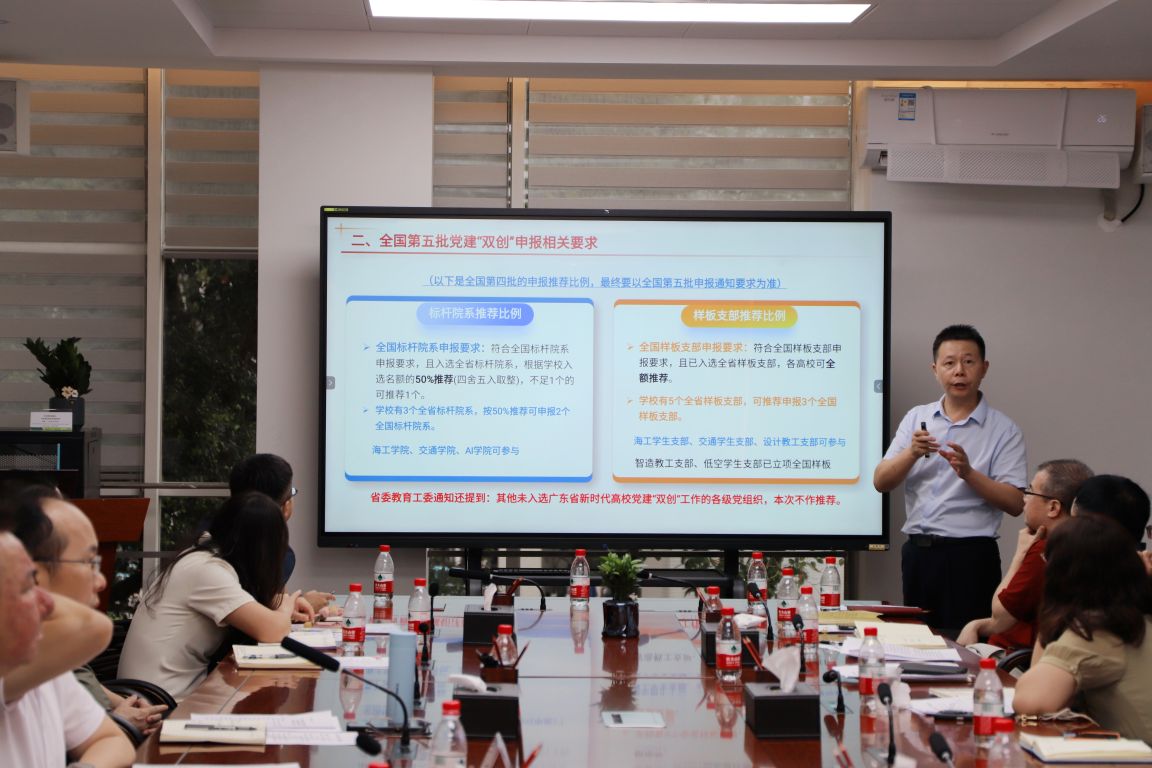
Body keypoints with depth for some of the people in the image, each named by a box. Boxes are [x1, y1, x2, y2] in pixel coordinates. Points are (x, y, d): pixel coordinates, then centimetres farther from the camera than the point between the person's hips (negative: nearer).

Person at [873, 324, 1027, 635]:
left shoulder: (1004, 430, -1)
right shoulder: (916, 418, 11)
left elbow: (1015, 503, -9)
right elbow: (881, 481, 3)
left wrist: (968, 473, -21)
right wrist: (912, 454, -15)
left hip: (970, 554, -4)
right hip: (918, 551, 4)